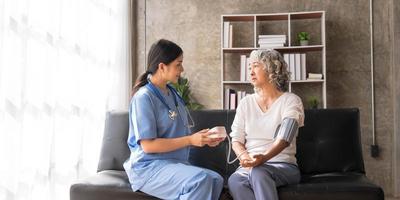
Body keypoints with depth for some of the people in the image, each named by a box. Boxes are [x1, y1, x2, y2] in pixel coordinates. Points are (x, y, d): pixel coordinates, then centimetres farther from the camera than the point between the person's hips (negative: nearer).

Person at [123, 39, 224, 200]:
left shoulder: (172, 94, 13)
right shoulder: (144, 97, -12)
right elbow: (148, 145, -17)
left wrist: (203, 139, -2)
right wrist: (191, 140, -18)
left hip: (175, 163, 7)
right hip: (149, 167, -7)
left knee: (215, 179, -17)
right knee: (201, 180, -29)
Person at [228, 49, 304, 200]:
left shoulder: (291, 100, 0)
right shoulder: (246, 103, 14)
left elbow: (284, 139, -15)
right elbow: (236, 140, 9)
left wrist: (263, 158, -34)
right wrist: (244, 156, -15)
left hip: (283, 166, -3)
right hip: (249, 167, 3)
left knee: (258, 172, -38)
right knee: (234, 181, -33)